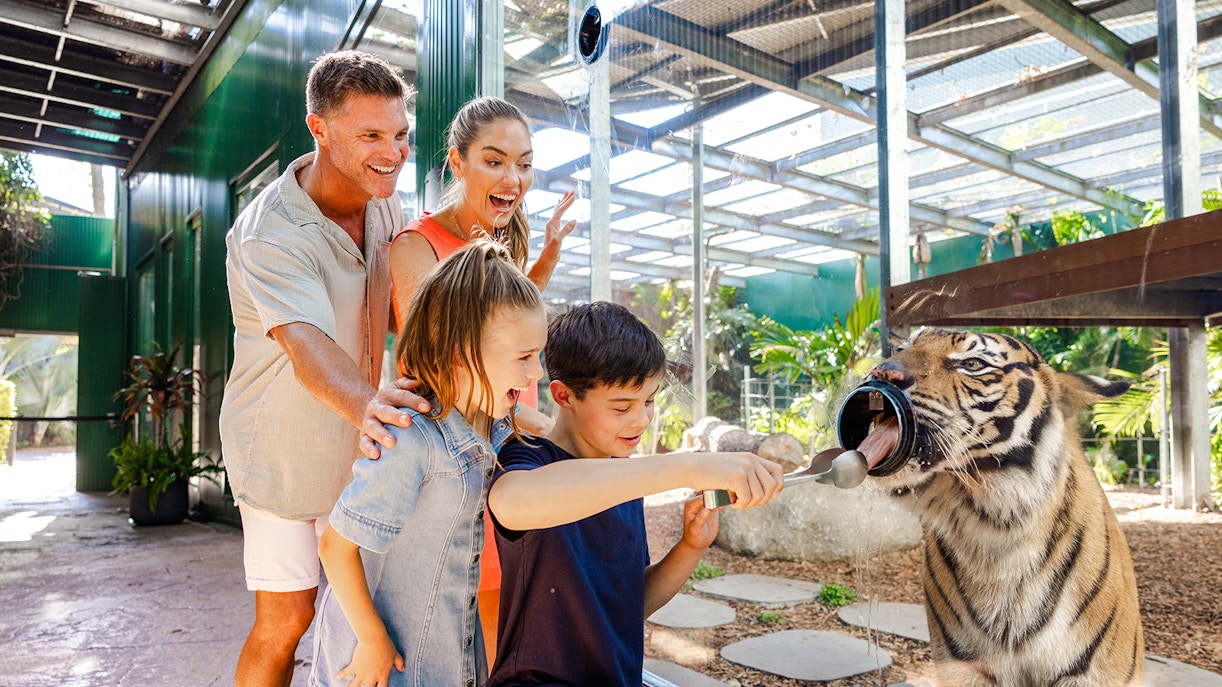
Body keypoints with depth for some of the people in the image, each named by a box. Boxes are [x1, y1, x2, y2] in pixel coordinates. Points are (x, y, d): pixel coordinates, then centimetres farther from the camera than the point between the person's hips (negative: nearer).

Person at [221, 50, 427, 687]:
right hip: (284, 455, -5)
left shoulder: (384, 204, -4)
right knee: (284, 622, 1)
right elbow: (309, 346, -42)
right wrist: (365, 403, -62)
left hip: (360, 450, 6)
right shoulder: (269, 235, -25)